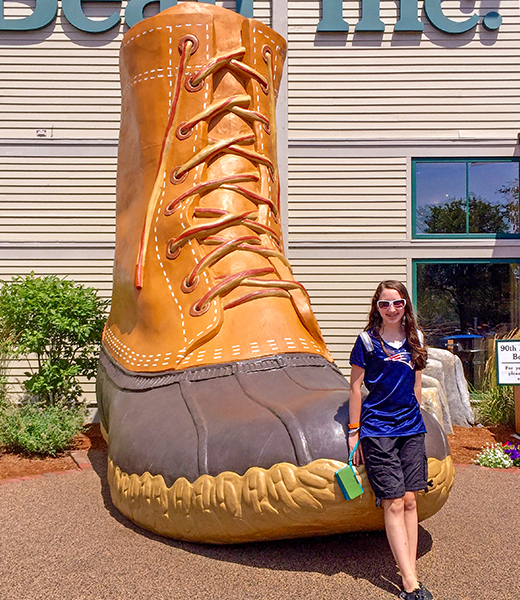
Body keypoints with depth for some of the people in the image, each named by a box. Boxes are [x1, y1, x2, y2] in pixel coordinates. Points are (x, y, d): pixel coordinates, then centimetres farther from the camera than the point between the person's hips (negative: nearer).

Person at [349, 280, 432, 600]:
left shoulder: (415, 339, 8)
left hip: (411, 429, 4)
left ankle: (410, 567, 17)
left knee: (410, 500, 6)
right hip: (377, 429, -4)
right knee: (394, 504, -4)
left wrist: (418, 421, 18)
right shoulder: (367, 340, -5)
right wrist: (354, 431, -4)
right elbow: (355, 386, -3)